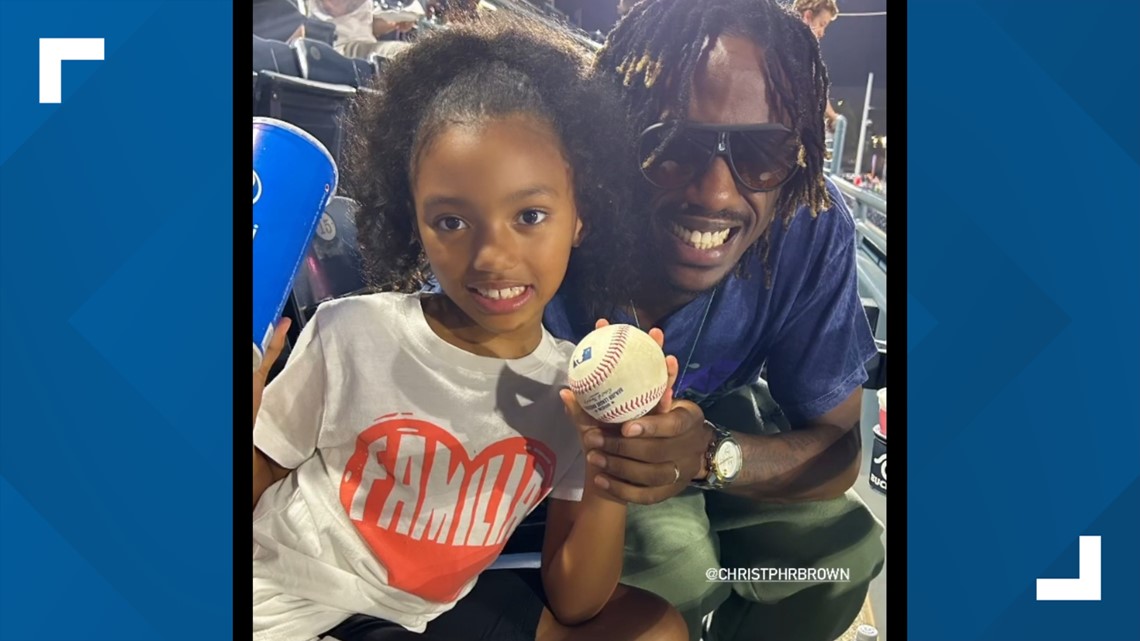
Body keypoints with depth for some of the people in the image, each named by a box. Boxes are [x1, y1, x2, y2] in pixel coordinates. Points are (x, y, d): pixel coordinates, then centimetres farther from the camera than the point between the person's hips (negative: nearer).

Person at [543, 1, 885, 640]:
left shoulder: (813, 229, -27)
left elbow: (837, 448, -19)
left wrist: (711, 455, -40)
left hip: (711, 423, 3)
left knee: (845, 550, -12)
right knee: (674, 552, -27)